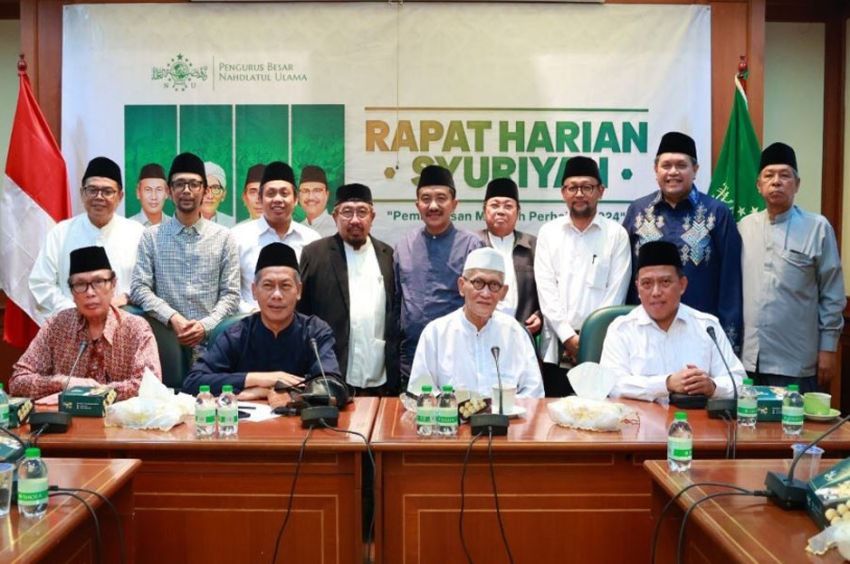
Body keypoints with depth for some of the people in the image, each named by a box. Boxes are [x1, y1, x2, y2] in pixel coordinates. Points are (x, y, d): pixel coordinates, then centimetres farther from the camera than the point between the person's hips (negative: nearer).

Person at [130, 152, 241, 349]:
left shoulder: (224, 237, 7)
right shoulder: (152, 236, 8)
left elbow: (231, 294, 3)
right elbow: (139, 288, 1)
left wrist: (205, 325, -12)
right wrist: (173, 318, -13)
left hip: (211, 339, 0)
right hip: (166, 337, 0)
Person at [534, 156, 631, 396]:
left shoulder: (616, 234, 3)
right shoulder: (548, 232, 7)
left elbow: (616, 292, -2)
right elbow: (546, 289, 1)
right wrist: (569, 336, -7)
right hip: (557, 345, 2)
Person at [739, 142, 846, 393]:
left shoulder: (817, 227, -3)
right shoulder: (744, 226, 7)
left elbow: (832, 295, -1)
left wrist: (828, 348, -3)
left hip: (796, 362, -3)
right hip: (749, 358, 3)